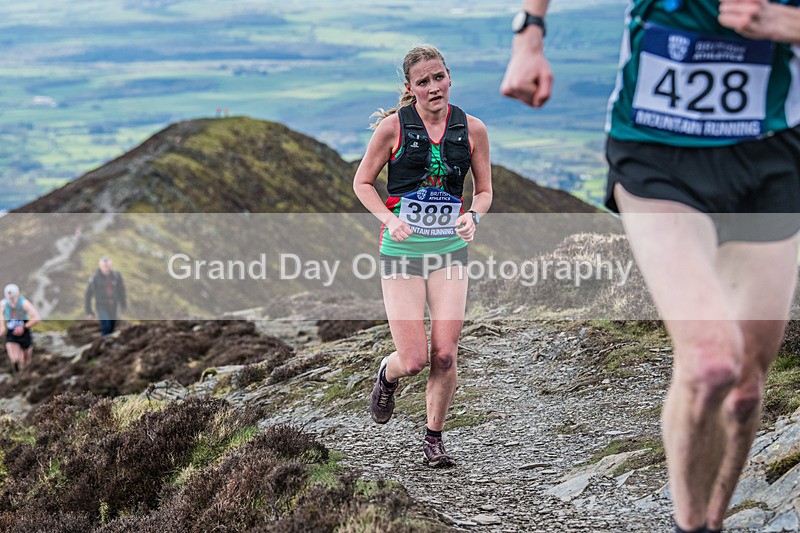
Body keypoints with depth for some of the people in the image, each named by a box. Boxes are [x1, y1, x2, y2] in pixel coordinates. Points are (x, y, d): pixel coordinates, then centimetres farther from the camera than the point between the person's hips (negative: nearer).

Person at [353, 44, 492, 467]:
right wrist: (388, 218, -13)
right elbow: (362, 182, 4)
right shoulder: (393, 126, -6)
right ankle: (387, 375, 30)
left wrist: (472, 216, -10)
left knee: (445, 355, -6)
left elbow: (484, 191, 12)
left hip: (450, 249, 2)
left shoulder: (472, 129, 1)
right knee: (414, 360, -8)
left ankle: (433, 437, 16)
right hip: (401, 251, -2)